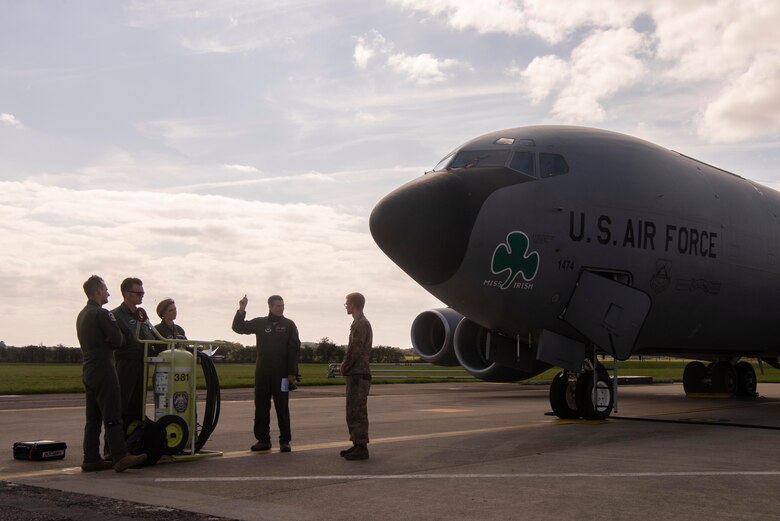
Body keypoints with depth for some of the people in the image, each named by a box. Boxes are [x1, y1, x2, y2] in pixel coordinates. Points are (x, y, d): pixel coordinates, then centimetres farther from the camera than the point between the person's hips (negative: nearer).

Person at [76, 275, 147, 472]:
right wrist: (114, 339, 8)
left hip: (88, 370, 9)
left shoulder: (82, 315, 18)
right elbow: (118, 340, -14)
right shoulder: (102, 314, -13)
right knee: (112, 415, -11)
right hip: (103, 369, -9)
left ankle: (91, 459, 12)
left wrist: (108, 341, 5)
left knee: (93, 417, 10)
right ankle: (120, 457, -14)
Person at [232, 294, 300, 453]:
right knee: (261, 407, 6)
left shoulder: (289, 325, 1)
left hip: (281, 373, -3)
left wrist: (292, 372, -9)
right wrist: (241, 310, -6)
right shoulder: (260, 323, 9)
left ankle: (285, 441, 5)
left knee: (282, 407, -1)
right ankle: (263, 439, 14)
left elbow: (294, 349, -3)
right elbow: (238, 327, 10)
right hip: (262, 372, 3)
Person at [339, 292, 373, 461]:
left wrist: (344, 367, -8)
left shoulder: (361, 324, -14)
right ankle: (357, 445, 20)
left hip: (357, 374, -10)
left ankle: (361, 447, -5)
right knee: (353, 412, 14)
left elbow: (355, 350, -19)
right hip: (356, 374, 10)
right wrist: (346, 366, 11)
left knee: (358, 412, -7)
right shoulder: (360, 323, 18)